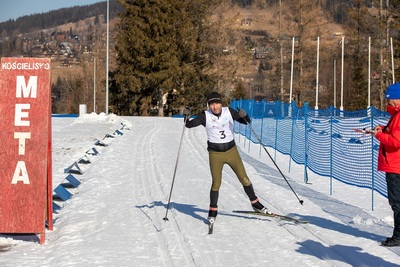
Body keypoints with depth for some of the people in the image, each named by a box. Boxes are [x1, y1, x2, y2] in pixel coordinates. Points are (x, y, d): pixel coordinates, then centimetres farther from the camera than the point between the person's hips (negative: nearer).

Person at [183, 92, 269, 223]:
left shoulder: (229, 112, -3)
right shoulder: (206, 116, -7)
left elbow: (246, 121, 0)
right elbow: (190, 124, -8)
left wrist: (244, 115, -22)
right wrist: (187, 116, -27)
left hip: (231, 150, 2)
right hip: (215, 153, -2)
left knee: (244, 179, 5)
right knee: (216, 183, -4)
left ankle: (255, 203, 23)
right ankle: (213, 211, 12)